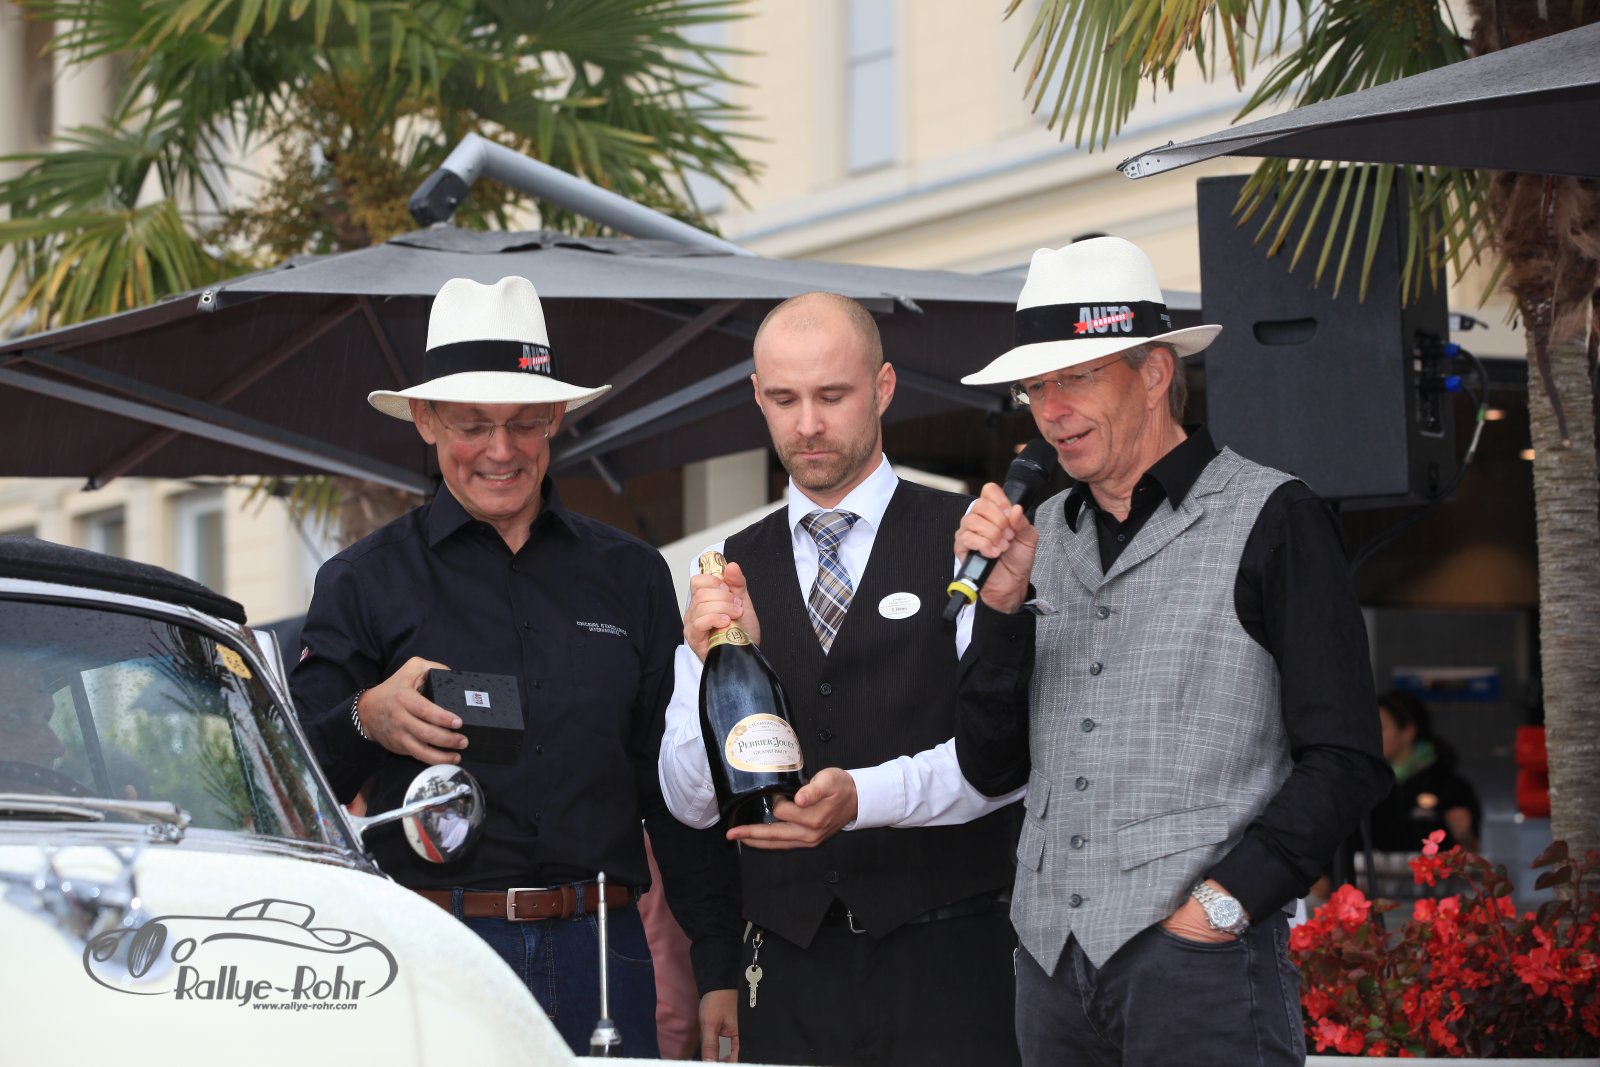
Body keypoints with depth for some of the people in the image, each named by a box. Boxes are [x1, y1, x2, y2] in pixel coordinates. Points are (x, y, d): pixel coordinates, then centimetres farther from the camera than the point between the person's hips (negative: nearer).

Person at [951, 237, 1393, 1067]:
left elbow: (1345, 759, -6)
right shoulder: (1045, 535, 13)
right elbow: (990, 769, 9)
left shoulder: (1269, 520, -2)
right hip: (1051, 958, 5)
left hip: (1200, 961, -5)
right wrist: (1000, 599, -2)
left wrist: (1223, 902, -13)